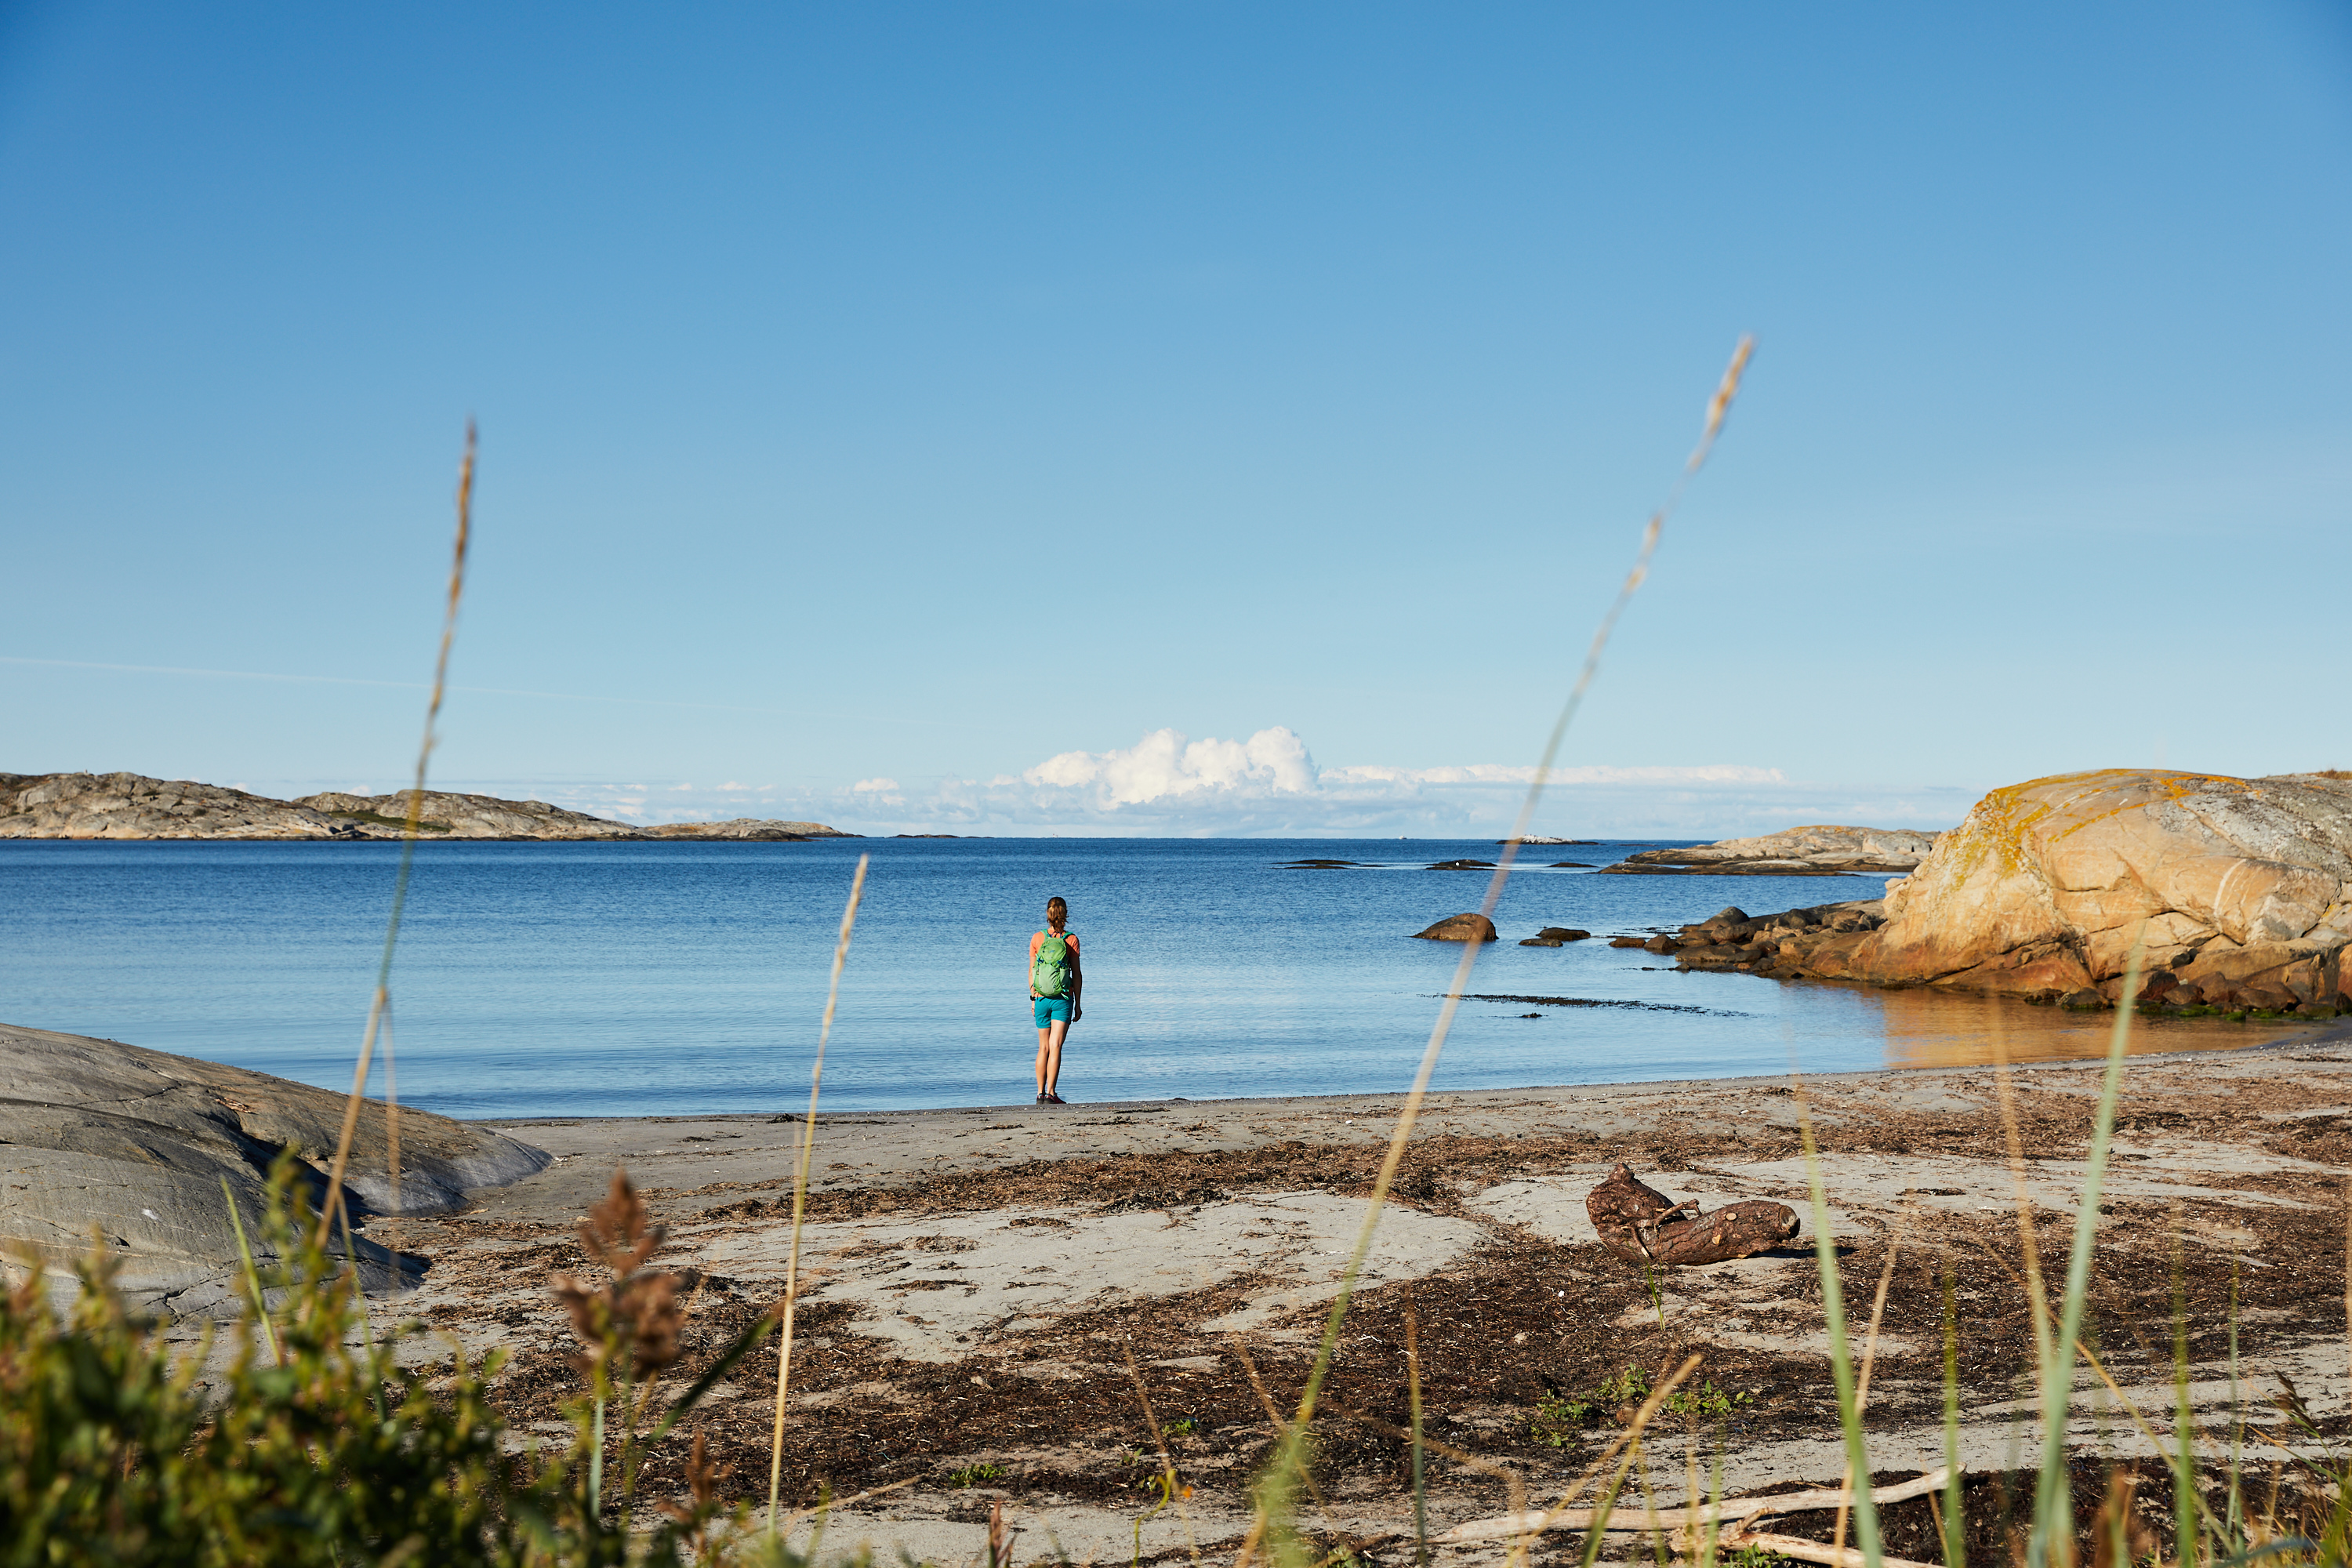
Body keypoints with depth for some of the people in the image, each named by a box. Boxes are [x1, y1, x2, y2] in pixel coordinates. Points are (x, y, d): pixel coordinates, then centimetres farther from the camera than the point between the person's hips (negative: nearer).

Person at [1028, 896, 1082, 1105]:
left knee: (1044, 1048, 13)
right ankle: (1050, 1094, -13)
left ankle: (1040, 1094, 16)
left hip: (1041, 999, 3)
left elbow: (1032, 972, 5)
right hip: (1063, 999, -3)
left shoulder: (1037, 938, 1)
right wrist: (1078, 1003, 4)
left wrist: (1033, 998, 14)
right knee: (1055, 1047, -6)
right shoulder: (1071, 939, -5)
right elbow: (1076, 974, -3)